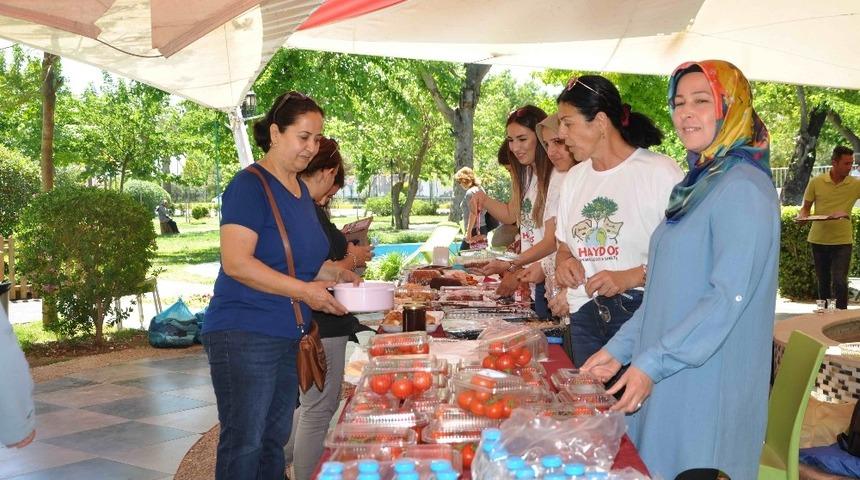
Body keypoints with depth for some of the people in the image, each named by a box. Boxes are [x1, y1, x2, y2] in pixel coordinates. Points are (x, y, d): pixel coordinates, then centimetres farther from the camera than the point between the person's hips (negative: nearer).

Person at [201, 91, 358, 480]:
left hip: (288, 338, 9)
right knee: (244, 444, -1)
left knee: (274, 441, 16)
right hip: (245, 335, -8)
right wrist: (304, 291, -22)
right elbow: (236, 262, -21)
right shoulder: (250, 185, -13)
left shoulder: (301, 189, 13)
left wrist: (333, 274, 5)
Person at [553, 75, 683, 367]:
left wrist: (631, 277, -20)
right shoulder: (574, 178, 16)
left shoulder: (660, 172, -8)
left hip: (642, 312, -6)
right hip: (584, 317, 6)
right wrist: (564, 263, 2)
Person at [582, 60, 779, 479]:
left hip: (708, 385, -9)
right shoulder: (699, 184, 13)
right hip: (666, 380, 9)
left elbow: (729, 297, -22)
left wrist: (652, 363, -22)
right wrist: (620, 349, 10)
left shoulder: (743, 189, -15)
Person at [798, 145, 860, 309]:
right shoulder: (816, 182, -3)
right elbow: (806, 207, 7)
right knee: (823, 282, 13)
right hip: (819, 239, 2)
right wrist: (802, 215, -14)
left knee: (840, 282, -11)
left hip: (842, 241, -1)